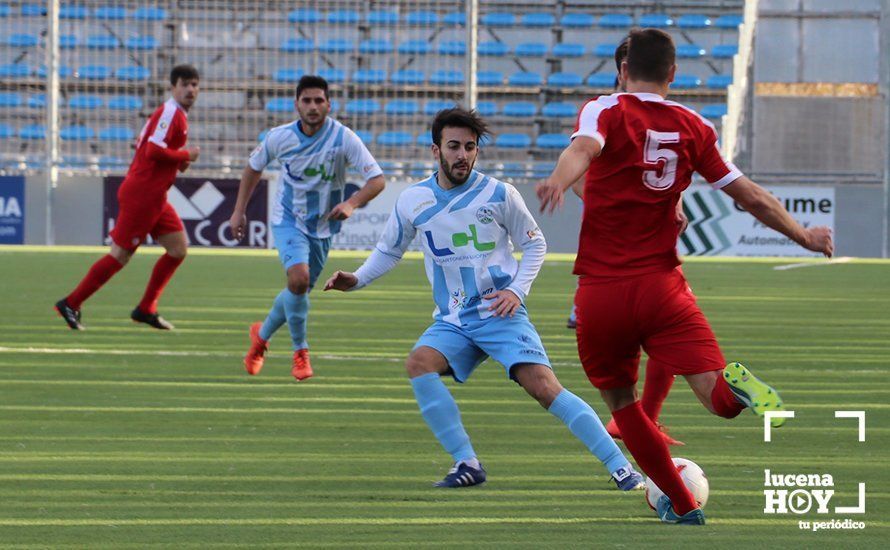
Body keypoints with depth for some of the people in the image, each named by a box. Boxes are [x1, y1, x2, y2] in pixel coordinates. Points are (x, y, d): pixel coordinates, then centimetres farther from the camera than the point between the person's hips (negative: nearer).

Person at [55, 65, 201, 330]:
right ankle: (71, 304, 3)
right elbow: (154, 150, -25)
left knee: (179, 247, 8)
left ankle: (146, 309, 13)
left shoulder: (177, 114, 16)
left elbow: (144, 146, 20)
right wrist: (185, 155, -13)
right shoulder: (170, 112, -14)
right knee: (121, 254, -6)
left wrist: (178, 161, 9)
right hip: (142, 195, -10)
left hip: (154, 197, 10)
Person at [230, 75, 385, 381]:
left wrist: (351, 203, -37)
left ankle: (262, 335, 39)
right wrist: (239, 211, 8)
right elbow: (254, 167, 9)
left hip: (322, 227, 2)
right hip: (288, 219, -1)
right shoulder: (280, 137, -11)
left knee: (299, 291, 10)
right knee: (298, 278, -24)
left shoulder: (343, 138, -17)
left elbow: (377, 180, -20)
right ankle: (300, 352, -7)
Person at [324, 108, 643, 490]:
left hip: (500, 314, -3)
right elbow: (388, 251, 20)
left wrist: (517, 290, -8)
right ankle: (467, 464, -17)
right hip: (452, 322, 3)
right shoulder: (413, 201, 4)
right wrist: (356, 280, 4)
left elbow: (535, 244, 7)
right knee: (419, 363, -26)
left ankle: (620, 468, -15)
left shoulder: (498, 194, -4)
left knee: (543, 387, -19)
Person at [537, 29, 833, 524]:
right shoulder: (693, 127, 8)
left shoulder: (606, 111, 0)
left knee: (621, 402, 19)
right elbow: (751, 197, 12)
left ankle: (682, 505, 23)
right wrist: (804, 235, 27)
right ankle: (736, 385, -41)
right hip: (662, 287, 1)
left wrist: (559, 181, -45)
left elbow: (583, 149, -25)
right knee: (720, 399, -6)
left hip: (601, 292, -1)